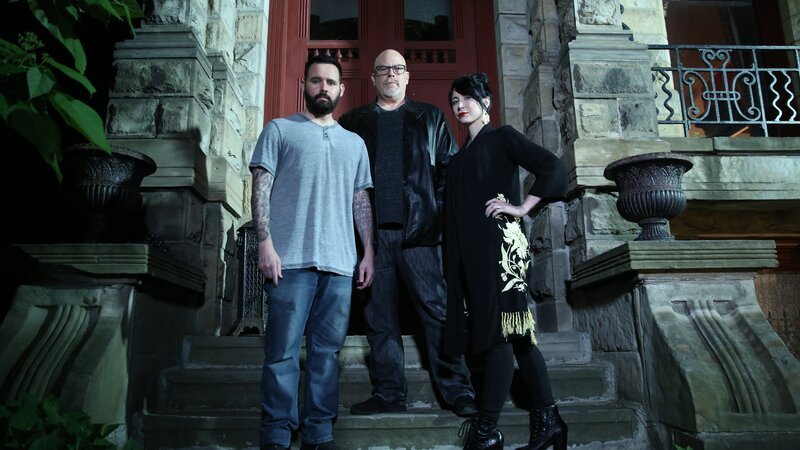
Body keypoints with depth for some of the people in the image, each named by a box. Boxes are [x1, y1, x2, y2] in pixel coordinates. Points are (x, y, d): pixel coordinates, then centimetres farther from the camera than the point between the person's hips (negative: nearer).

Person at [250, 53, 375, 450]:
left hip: (340, 264, 3)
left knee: (327, 351, 5)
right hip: (291, 259, -3)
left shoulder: (354, 142, 21)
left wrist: (369, 252, 11)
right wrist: (265, 242, -10)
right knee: (283, 352, -1)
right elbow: (261, 188, 2)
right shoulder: (279, 130, 11)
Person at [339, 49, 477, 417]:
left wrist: (439, 209, -4)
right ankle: (388, 393, 13)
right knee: (379, 316, 4)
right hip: (372, 231, 2)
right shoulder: (353, 122, 18)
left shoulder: (430, 117, 16)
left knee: (436, 310, -2)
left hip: (418, 230, -1)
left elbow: (450, 166, 9)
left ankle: (458, 392, 5)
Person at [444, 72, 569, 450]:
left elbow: (553, 168, -9)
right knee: (516, 333, 7)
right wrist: (454, 258, 11)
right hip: (469, 249, 8)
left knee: (499, 331, -9)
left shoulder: (502, 137, 3)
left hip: (497, 242, -8)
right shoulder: (462, 155, 23)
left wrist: (521, 208, -11)